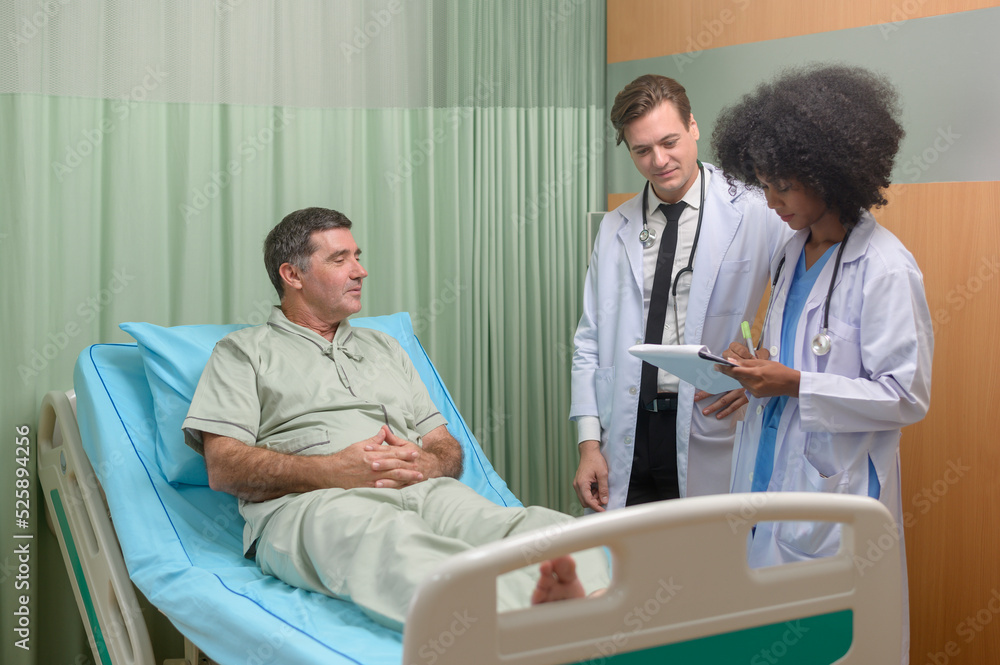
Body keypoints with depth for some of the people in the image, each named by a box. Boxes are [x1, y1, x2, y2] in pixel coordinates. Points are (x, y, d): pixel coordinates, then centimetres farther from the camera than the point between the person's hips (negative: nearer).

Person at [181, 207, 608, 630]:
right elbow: (223, 467, 3)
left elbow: (446, 446, 28)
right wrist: (333, 470, -11)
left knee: (544, 528, -31)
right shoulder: (243, 352, 18)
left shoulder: (384, 347, 34)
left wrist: (428, 464, 0)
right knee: (394, 541, -44)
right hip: (308, 502, -4)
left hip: (420, 491, 5)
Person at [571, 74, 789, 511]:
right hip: (626, 440, 3)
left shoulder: (755, 216, -3)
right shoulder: (614, 229, 11)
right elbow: (590, 341, 11)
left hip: (707, 440, -3)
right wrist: (589, 443, 4)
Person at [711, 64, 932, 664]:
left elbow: (907, 397, -16)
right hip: (774, 478, 8)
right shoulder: (796, 252, 11)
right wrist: (757, 367, 3)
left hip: (837, 491, -8)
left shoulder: (886, 268, -15)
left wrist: (794, 384, -20)